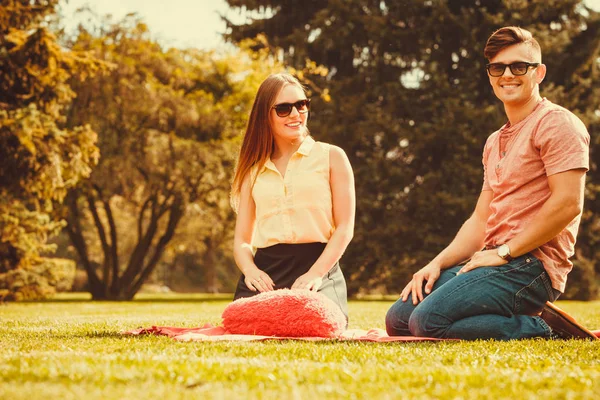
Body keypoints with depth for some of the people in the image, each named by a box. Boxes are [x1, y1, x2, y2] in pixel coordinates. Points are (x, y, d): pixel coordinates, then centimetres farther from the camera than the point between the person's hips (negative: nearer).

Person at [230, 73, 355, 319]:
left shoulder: (331, 157, 10)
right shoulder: (254, 170, 18)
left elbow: (345, 228, 2)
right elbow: (242, 239, 13)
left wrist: (315, 273, -14)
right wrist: (250, 270, -11)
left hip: (318, 269, -1)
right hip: (266, 270, 1)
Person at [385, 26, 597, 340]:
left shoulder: (556, 123, -6)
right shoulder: (494, 143, 23)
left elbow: (568, 203, -17)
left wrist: (503, 252, -14)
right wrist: (438, 263, 5)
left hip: (531, 264, -9)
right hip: (496, 263, 10)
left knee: (428, 322, -24)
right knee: (398, 319, 2)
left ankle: (544, 329, -11)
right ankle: (527, 320, 3)